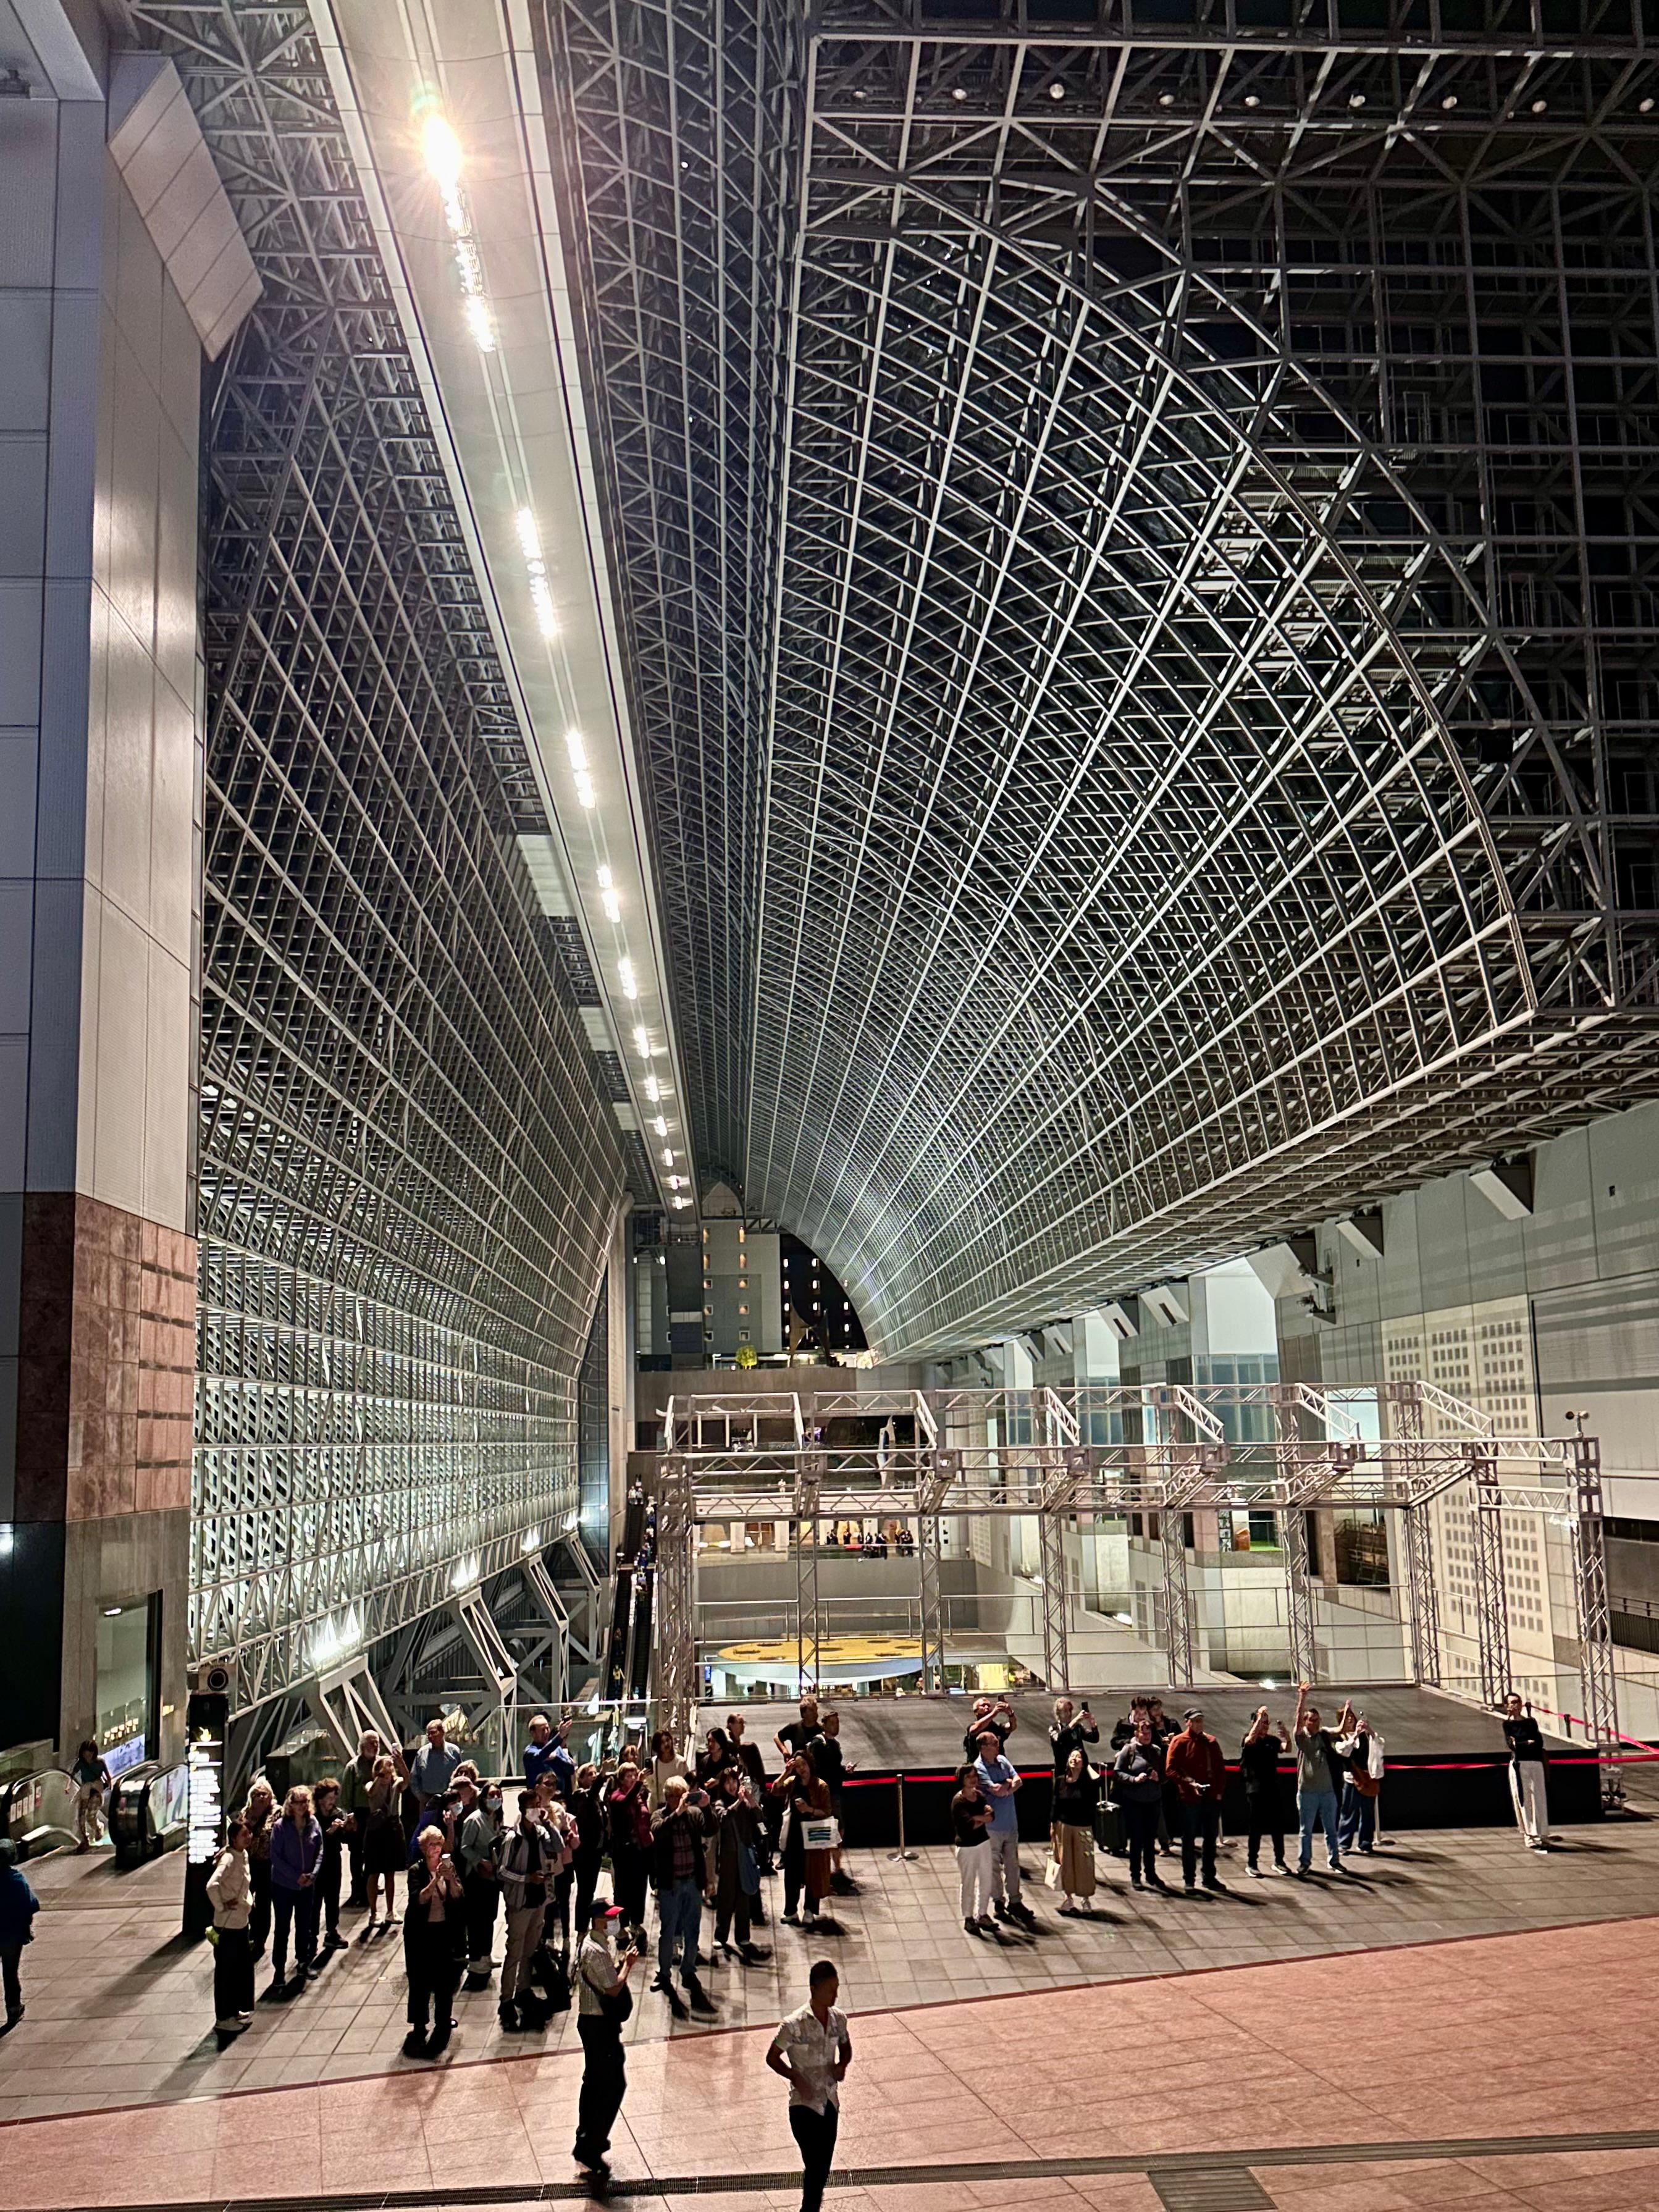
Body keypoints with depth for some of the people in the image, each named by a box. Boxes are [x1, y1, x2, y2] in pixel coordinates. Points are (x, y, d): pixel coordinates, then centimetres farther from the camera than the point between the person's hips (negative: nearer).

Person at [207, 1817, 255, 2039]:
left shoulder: (244, 1856, 5)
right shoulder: (229, 1859, -22)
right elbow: (212, 1885, -36)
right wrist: (222, 1905, -24)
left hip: (241, 1922, 8)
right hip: (227, 1925, -8)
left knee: (244, 1966, 17)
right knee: (226, 1970, 4)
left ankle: (237, 2010, 32)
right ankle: (223, 2018, 16)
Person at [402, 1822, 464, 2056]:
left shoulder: (449, 1867, 3)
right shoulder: (416, 1871, -6)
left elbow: (457, 1896, -7)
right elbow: (418, 1899, -19)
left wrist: (450, 1877, -24)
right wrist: (436, 1880, -30)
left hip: (445, 1931, 2)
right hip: (421, 1932, -2)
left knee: (445, 1979, 6)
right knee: (421, 1981, -1)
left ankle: (443, 2022, 21)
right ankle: (419, 2027, 7)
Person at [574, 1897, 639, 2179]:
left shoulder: (594, 1944, 8)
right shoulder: (596, 1952, -24)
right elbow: (613, 1989, -23)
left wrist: (622, 1962, 4)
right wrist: (628, 1964, -10)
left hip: (592, 2021, 11)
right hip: (600, 2025, -11)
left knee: (595, 2082, 20)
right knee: (614, 2085, -6)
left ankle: (587, 2139, 32)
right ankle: (590, 2150, -1)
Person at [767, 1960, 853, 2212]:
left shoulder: (839, 2019, -3)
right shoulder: (794, 2025, -19)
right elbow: (772, 2057, -9)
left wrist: (842, 2065, -7)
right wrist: (794, 2076, -23)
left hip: (830, 2102, 5)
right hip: (804, 2104, -5)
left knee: (824, 2166, 13)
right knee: (815, 2165, -8)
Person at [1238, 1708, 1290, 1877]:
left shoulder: (1272, 1740, 6)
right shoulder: (1248, 1741, -3)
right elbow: (1251, 1739, -27)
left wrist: (1287, 1736, -29)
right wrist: (1259, 1718, -29)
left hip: (1272, 1789, 4)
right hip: (1255, 1791, -4)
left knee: (1278, 1826, 6)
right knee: (1255, 1829, 1)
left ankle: (1279, 1861, 19)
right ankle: (1252, 1864, 9)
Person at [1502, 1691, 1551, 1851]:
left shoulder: (1531, 1722, 14)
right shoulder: (1508, 1724, 7)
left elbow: (1540, 1743, 3)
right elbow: (1511, 1744, -6)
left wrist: (1520, 1744, -5)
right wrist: (1528, 1743, -5)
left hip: (1535, 1763, 2)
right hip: (1518, 1765, -2)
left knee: (1539, 1801, -3)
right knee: (1523, 1802, -3)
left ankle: (1543, 1837, -1)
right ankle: (1530, 1838, 0)